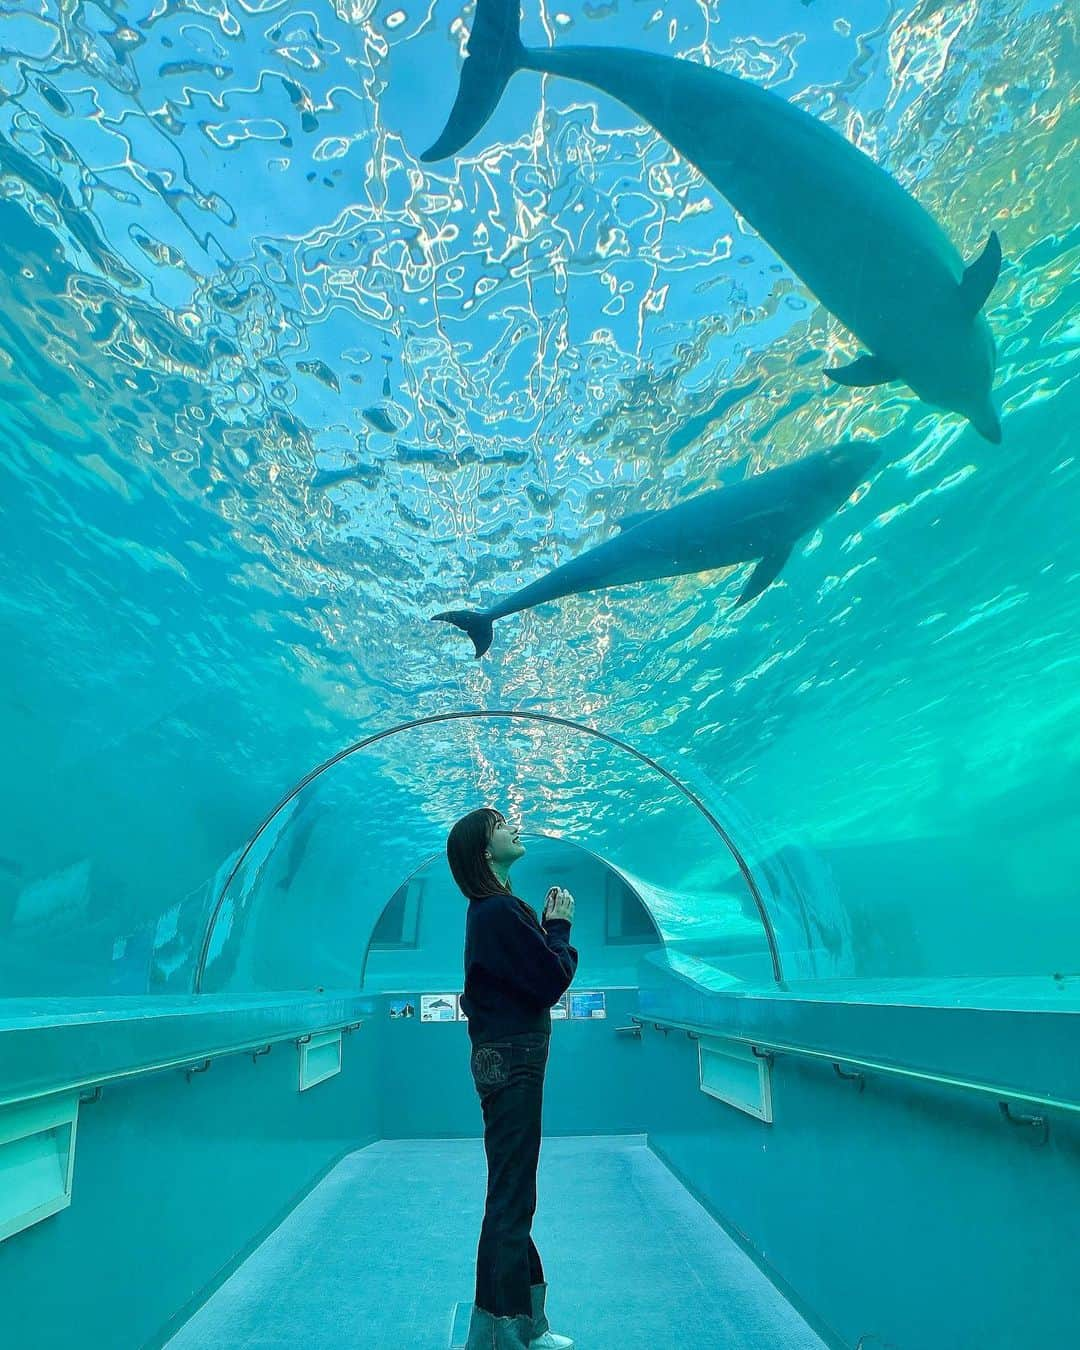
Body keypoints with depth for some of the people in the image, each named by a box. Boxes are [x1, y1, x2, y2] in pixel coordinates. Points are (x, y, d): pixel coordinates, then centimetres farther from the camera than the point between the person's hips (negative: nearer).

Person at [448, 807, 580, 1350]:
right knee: (511, 1198, 1)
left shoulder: (494, 909, 12)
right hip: (512, 1060, -11)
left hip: (507, 1056, 11)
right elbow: (553, 980, -20)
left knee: (512, 1195, 20)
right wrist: (560, 926, -6)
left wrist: (548, 927, 4)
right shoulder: (499, 911, -20)